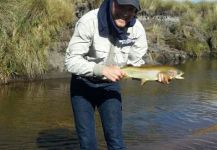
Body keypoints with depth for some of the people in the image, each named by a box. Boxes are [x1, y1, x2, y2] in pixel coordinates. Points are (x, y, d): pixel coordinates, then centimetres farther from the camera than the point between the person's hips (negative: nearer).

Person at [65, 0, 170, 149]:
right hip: (83, 84, -2)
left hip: (110, 85, 2)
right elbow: (71, 61, -26)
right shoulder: (89, 22, -28)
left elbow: (136, 64, -6)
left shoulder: (137, 29, -16)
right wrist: (103, 69, -39)